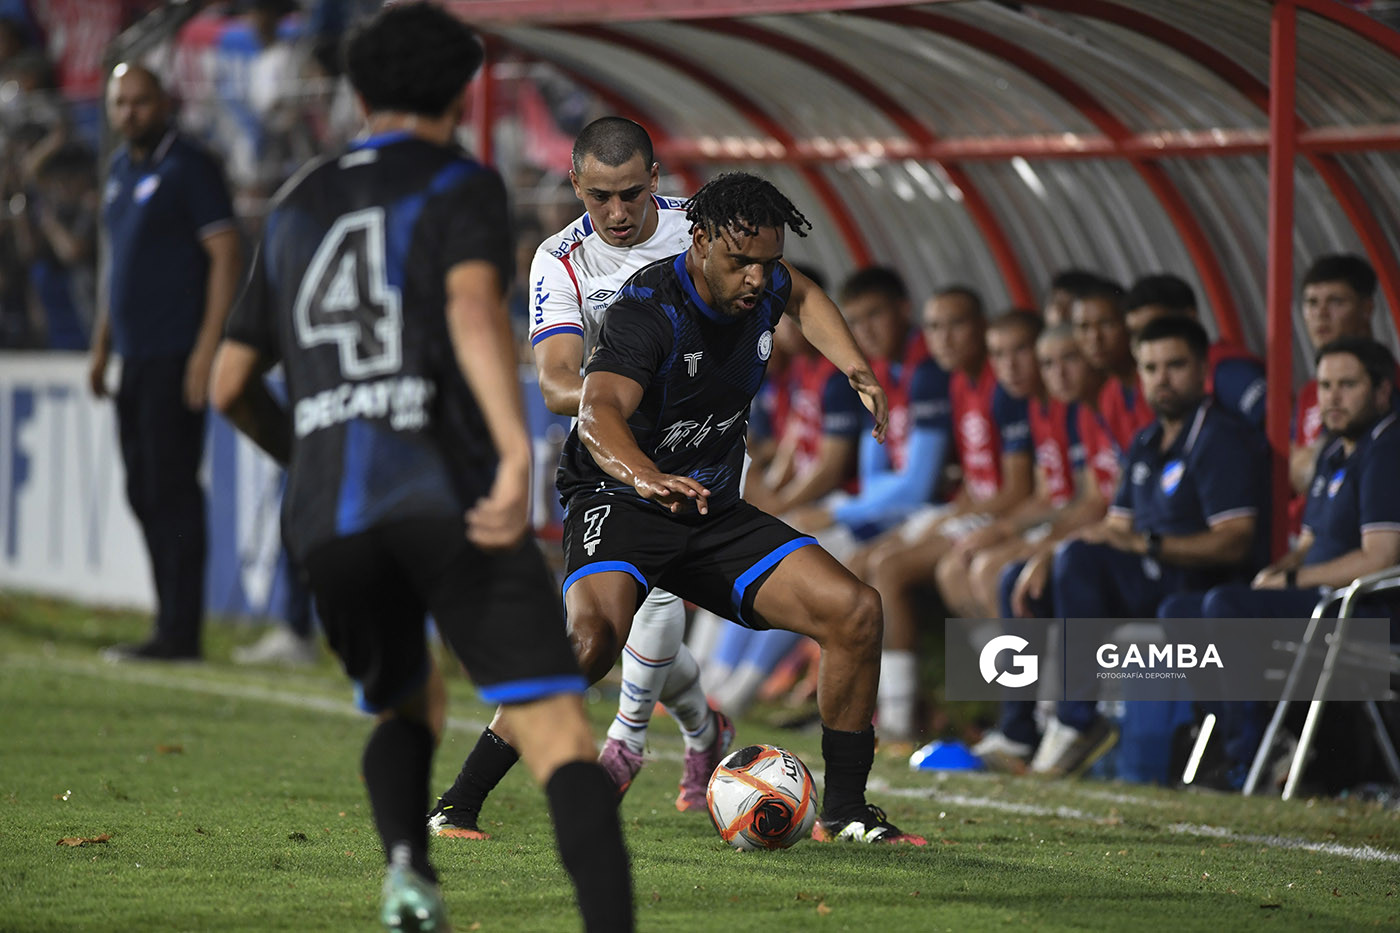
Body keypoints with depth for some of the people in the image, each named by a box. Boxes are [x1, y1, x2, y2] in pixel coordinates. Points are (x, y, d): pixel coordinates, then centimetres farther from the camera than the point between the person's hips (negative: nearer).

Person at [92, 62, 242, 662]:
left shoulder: (189, 168, -9)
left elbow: (227, 256, -13)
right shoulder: (120, 170, 17)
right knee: (144, 493, 9)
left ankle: (180, 634, -9)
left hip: (176, 357, -9)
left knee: (171, 489, -10)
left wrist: (207, 348, -19)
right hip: (135, 358, 9)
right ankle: (171, 627, 15)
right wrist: (101, 346, 21)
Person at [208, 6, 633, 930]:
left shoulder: (297, 208, 23)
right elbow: (473, 308, -14)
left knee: (408, 706, 28)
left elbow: (231, 384, 27)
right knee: (558, 732, -11)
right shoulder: (460, 184, 7)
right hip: (446, 496, -5)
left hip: (325, 517, 5)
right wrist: (517, 452, -26)